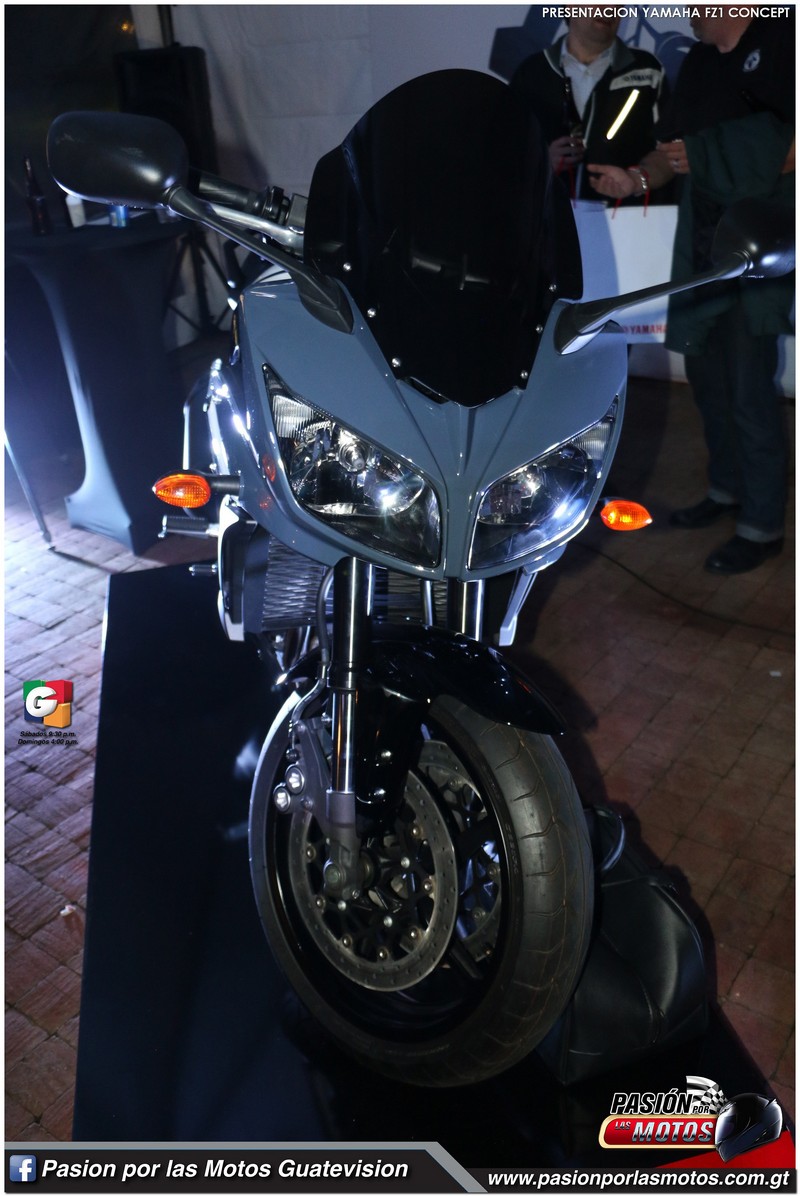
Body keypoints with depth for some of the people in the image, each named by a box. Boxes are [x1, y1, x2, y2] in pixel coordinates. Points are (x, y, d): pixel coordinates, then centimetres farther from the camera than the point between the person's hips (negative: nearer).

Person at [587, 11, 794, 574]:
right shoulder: (699, 61, 15)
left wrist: (709, 159, -18)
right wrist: (635, 177, -6)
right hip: (702, 247, 8)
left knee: (750, 390, -6)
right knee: (705, 370, 15)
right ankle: (727, 488, 33)